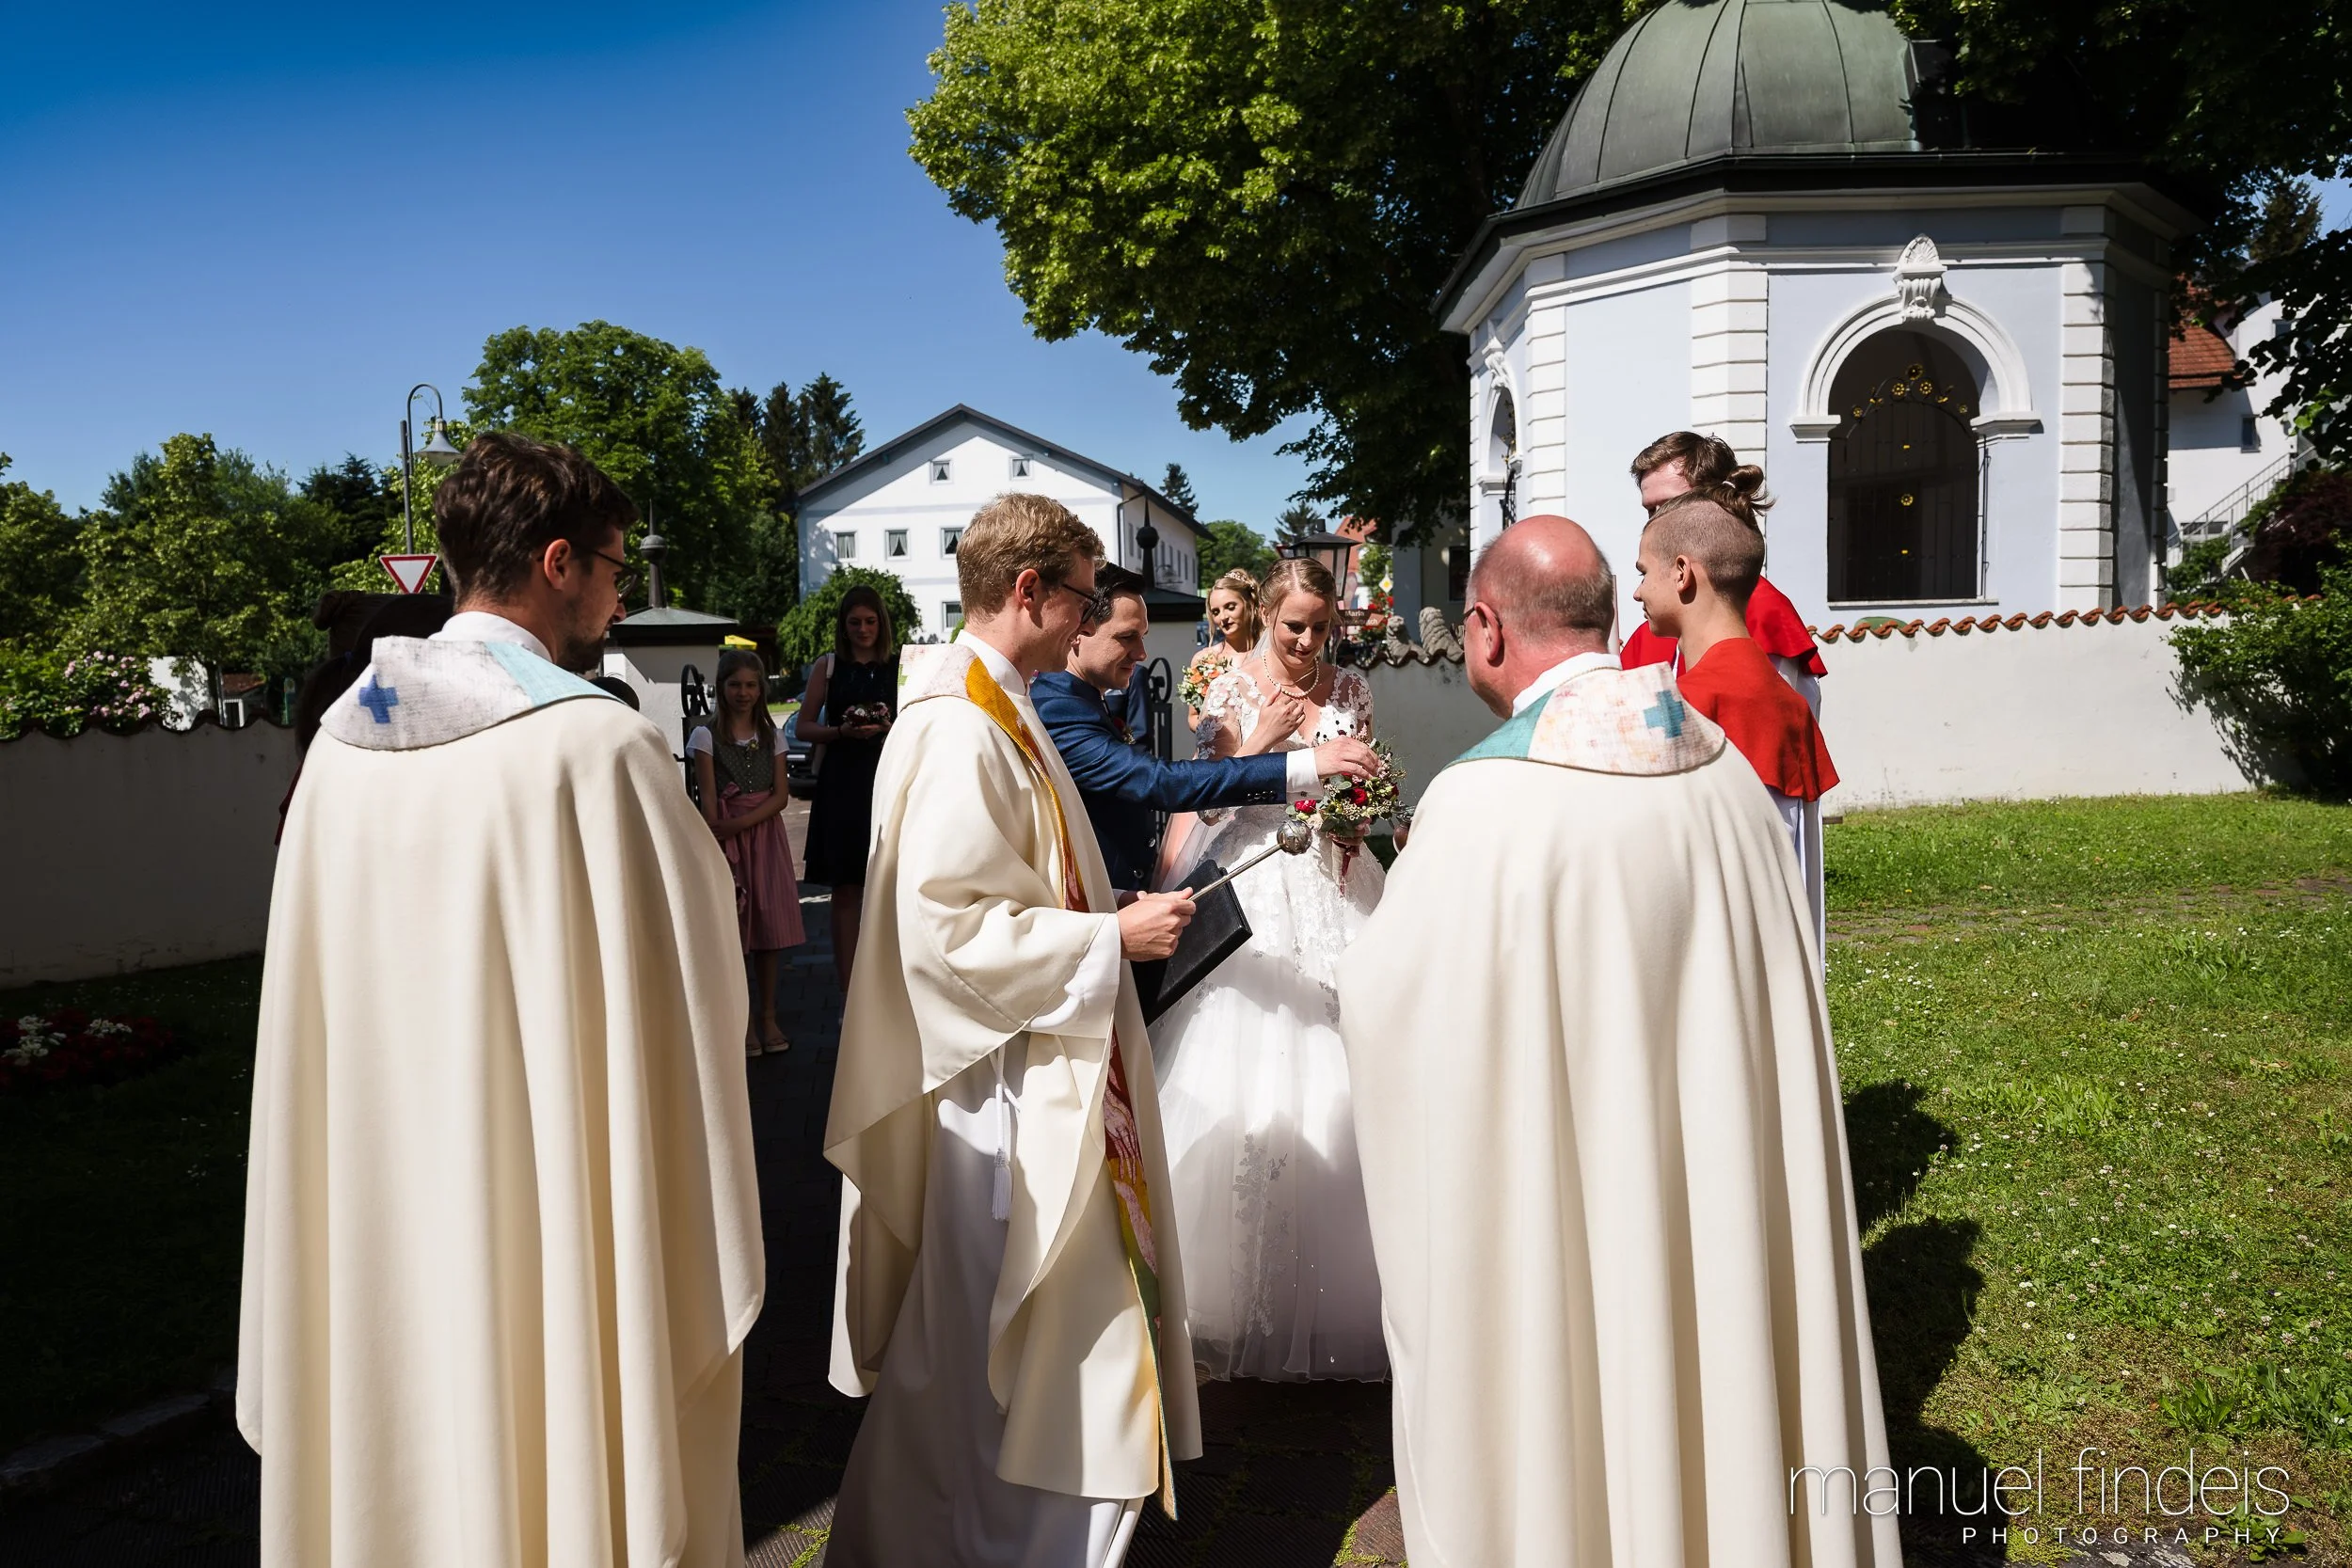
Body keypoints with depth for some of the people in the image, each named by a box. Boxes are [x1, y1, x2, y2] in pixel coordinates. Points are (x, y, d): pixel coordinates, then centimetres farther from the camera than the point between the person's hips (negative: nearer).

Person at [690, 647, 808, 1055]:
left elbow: (781, 795, 1)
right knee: (732, 929, -1)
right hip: (726, 835, -3)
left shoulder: (772, 735, 7)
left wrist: (742, 823, -15)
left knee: (768, 927, 4)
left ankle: (768, 1017, 13)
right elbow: (708, 800, -8)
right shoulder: (707, 736, -3)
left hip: (765, 832, 3)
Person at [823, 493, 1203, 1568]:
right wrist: (1113, 938, -19)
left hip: (1039, 1076, 11)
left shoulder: (994, 711, 11)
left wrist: (1109, 919, 14)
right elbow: (950, 930, -25)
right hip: (1002, 1090, -11)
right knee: (1017, 1363, 3)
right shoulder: (960, 728, -21)